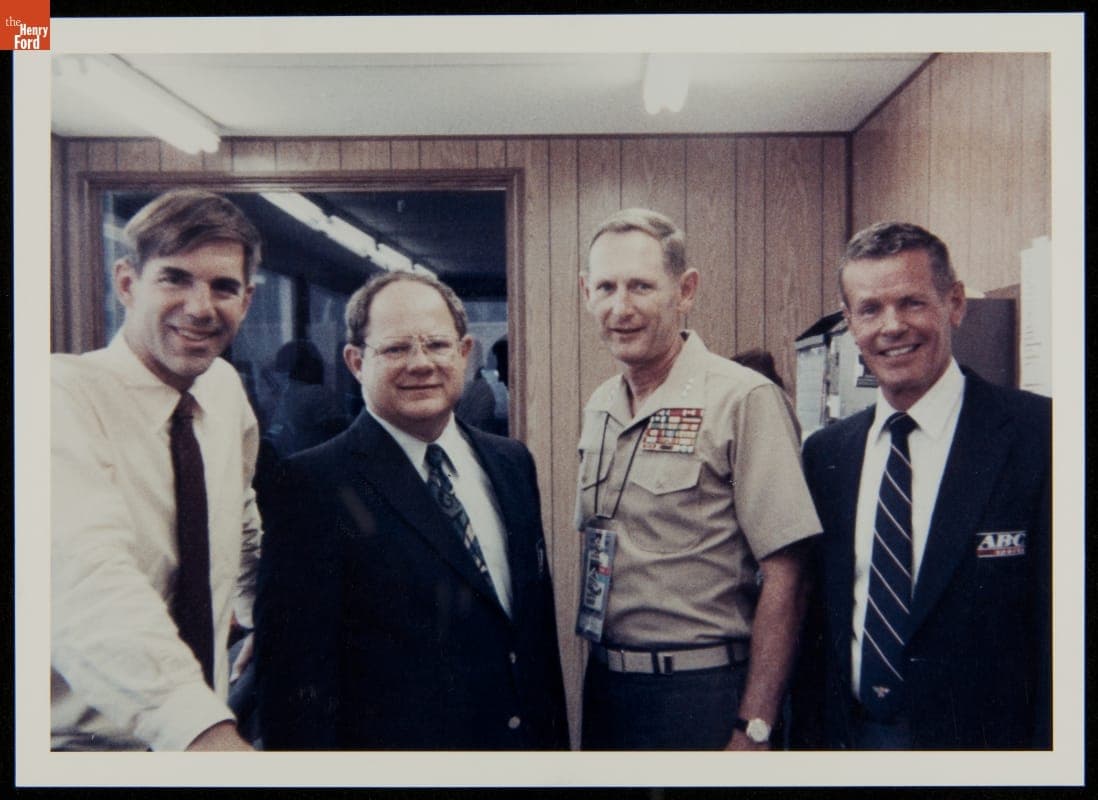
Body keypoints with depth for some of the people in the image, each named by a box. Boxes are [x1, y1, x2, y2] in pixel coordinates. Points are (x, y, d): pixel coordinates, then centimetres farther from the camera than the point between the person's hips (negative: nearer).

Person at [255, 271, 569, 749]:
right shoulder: (315, 485, -16)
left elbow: (541, 619, 7)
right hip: (396, 744, -5)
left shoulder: (513, 463, 2)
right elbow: (296, 671, -16)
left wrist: (556, 736, 7)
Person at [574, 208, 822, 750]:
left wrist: (753, 731, -17)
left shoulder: (745, 400, -15)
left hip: (701, 693, -6)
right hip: (604, 684, 6)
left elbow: (783, 576, -16)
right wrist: (596, 679, 10)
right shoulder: (598, 410, 5)